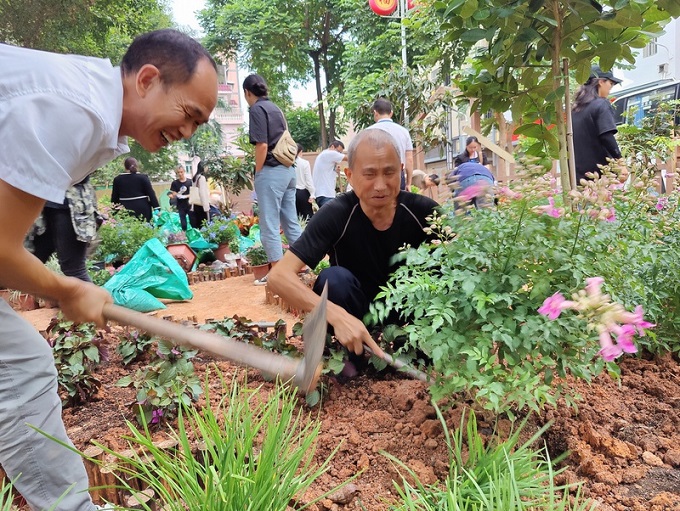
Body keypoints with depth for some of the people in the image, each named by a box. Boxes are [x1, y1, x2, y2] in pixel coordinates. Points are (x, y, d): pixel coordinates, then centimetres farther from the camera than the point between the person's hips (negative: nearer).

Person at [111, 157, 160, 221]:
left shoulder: (117, 179, 6)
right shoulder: (143, 177, -1)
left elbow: (114, 198, 10)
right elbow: (151, 194, -6)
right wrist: (157, 208, -5)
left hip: (125, 210, 2)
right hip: (142, 209, -2)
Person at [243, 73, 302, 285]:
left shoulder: (257, 109, -7)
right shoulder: (275, 108, 17)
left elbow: (262, 145, -17)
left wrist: (257, 173, -6)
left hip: (271, 170, -8)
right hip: (288, 169, 8)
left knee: (269, 224, -2)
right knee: (291, 221, 13)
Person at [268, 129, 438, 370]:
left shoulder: (423, 210, -18)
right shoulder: (336, 214, -23)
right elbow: (279, 276, -30)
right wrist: (337, 315, -44)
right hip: (356, 319, -1)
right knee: (334, 278, -31)